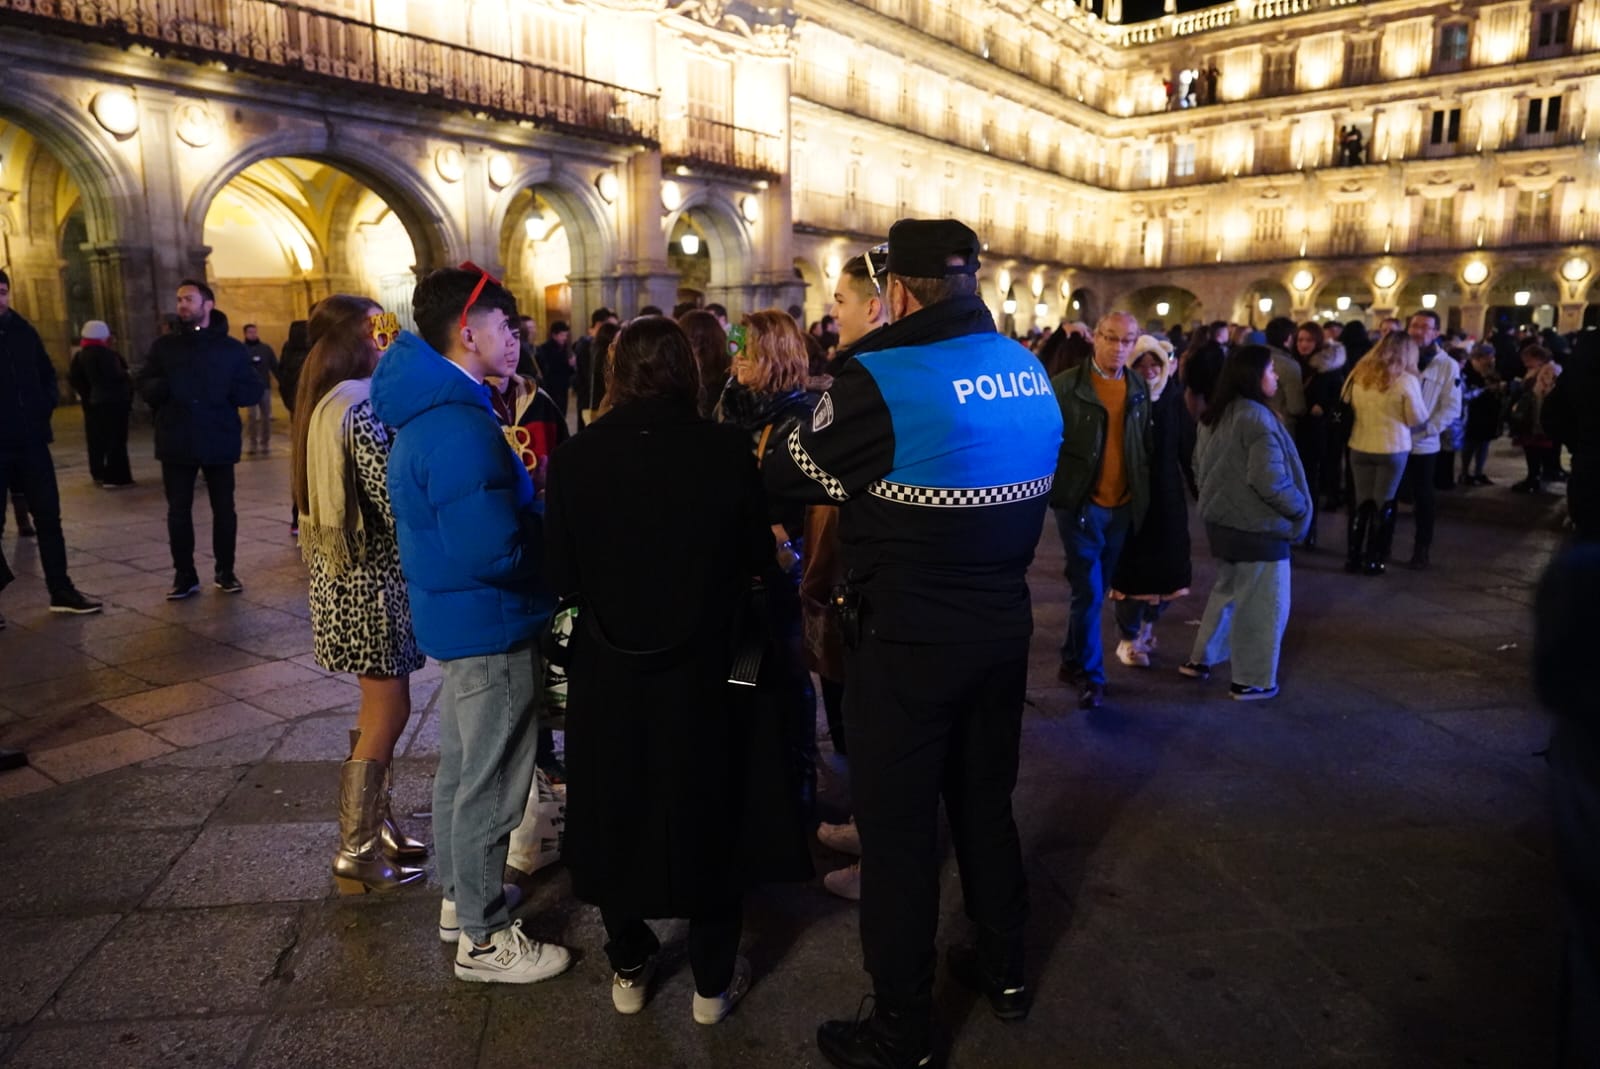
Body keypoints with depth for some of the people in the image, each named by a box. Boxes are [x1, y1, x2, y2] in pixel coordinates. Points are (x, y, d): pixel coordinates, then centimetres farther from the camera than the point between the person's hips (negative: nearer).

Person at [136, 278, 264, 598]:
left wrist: (226, 392, -15)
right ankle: (184, 576, 12)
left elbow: (253, 391, 3)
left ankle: (225, 572, 18)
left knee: (224, 509, 6)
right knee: (178, 510, 3)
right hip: (177, 442, 1)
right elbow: (143, 385, 6)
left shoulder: (231, 348, 6)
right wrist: (163, 387, -16)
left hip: (218, 442, -1)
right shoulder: (163, 347, 10)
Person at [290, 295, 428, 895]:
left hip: (347, 572, 10)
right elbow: (394, 502, -22)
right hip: (370, 576, -10)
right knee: (388, 710, 0)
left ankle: (376, 825, 30)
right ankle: (355, 852, 10)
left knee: (379, 704, 18)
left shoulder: (326, 405, 11)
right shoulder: (358, 409, -19)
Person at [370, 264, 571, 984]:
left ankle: (460, 895, 42)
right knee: (490, 785, 4)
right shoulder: (460, 429, -26)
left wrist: (525, 502, 5)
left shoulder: (429, 412, 8)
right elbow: (496, 552, -31)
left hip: (458, 619, 11)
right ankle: (484, 938, 20)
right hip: (490, 626, -11)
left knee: (461, 767, 23)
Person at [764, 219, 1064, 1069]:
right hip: (1002, 627, 7)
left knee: (897, 827, 7)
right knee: (986, 802, 23)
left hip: (907, 641, -7)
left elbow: (789, 478, -9)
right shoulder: (1029, 372, 3)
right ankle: (1003, 970, 41)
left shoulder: (882, 377, -19)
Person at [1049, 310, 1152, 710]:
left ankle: (1072, 662, 28)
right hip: (1081, 504, -5)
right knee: (1088, 591, -3)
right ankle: (1090, 674, 11)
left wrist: (1143, 496, 7)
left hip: (1122, 506, 5)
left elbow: (1145, 446, 12)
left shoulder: (1139, 388, 7)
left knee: (1097, 591, 14)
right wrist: (1054, 490, -13)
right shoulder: (1066, 385, -9)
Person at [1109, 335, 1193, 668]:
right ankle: (1129, 638, 19)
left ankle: (1147, 623, 37)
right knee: (1130, 565, 5)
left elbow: (1188, 449, 5)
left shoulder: (1175, 401, 2)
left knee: (1165, 565, 10)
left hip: (1167, 497, 3)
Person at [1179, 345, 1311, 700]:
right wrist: (1300, 508, -9)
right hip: (1257, 525, -9)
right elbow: (1270, 480, -25)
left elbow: (1199, 464, 18)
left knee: (1228, 590, 23)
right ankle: (1252, 681, 14)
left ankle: (1201, 659, 29)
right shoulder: (1257, 418, -21)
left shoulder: (1214, 416, 7)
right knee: (1262, 605, 4)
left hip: (1223, 519, 9)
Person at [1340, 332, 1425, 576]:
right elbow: (1417, 419, -6)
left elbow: (1346, 402, 13)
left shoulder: (1359, 373, -2)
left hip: (1360, 447, 3)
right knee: (1383, 504, 7)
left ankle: (1353, 557, 14)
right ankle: (1373, 560, 13)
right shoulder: (1406, 380, -14)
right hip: (1393, 449, -3)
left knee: (1361, 502, 11)